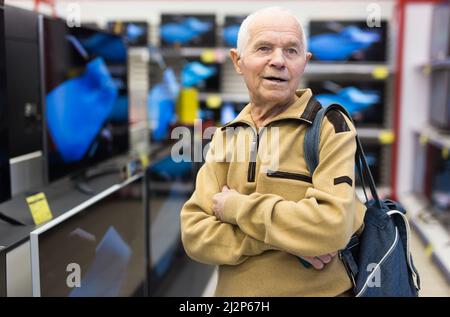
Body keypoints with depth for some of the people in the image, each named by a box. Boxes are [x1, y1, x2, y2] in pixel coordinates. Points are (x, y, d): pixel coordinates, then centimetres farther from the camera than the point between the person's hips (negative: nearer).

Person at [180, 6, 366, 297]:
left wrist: (236, 207, -16)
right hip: (234, 291, 4)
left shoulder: (330, 126, -11)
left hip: (317, 291, -4)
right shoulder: (226, 136, 2)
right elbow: (194, 233, -5)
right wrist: (277, 236, -19)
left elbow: (332, 226, -25)